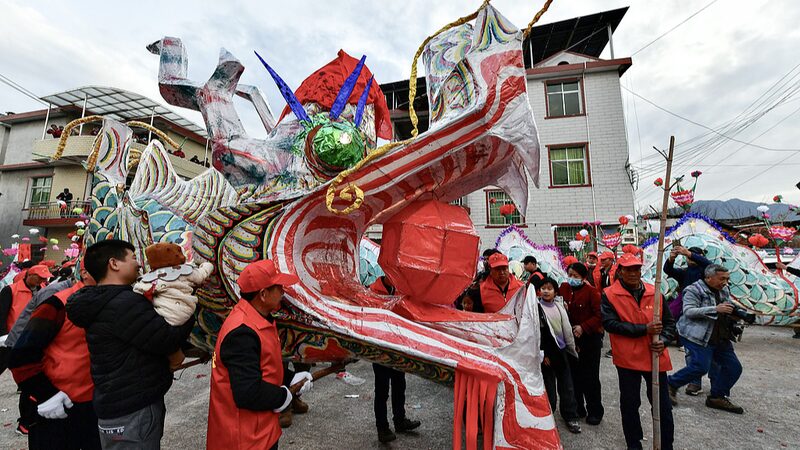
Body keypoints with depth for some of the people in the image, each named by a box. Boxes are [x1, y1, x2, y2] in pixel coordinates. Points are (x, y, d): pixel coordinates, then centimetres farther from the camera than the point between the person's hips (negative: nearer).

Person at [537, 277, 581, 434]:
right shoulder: (537, 308, -10)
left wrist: (572, 348, 11)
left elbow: (567, 328, 11)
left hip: (561, 350, 5)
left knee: (566, 384, 11)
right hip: (546, 352, -4)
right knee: (549, 385, 5)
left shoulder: (559, 306, 5)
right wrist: (542, 354, -12)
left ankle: (570, 416, 26)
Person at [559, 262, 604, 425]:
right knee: (574, 374, 14)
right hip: (570, 338, 4)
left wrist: (583, 327, -21)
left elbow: (599, 315, -14)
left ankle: (595, 411, 24)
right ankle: (578, 408, 30)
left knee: (590, 376, 5)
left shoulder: (591, 291, -12)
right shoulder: (563, 288, 1)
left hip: (589, 338, -4)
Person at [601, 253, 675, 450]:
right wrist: (644, 329, -21)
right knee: (630, 404, 13)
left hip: (656, 357, 3)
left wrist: (662, 340, -9)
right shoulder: (609, 295, -9)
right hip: (627, 358, -2)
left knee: (663, 405, 14)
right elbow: (609, 323, -18)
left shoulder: (654, 292, 1)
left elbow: (669, 322, 9)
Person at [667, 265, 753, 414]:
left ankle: (717, 397, 23)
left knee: (734, 368, 8)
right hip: (699, 337, -9)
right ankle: (671, 385, 4)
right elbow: (688, 311, -23)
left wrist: (744, 314, 9)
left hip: (720, 338, 9)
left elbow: (730, 309, 28)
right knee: (701, 366, -15)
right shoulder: (694, 290, -13)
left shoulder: (724, 291, 14)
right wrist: (715, 309, -29)